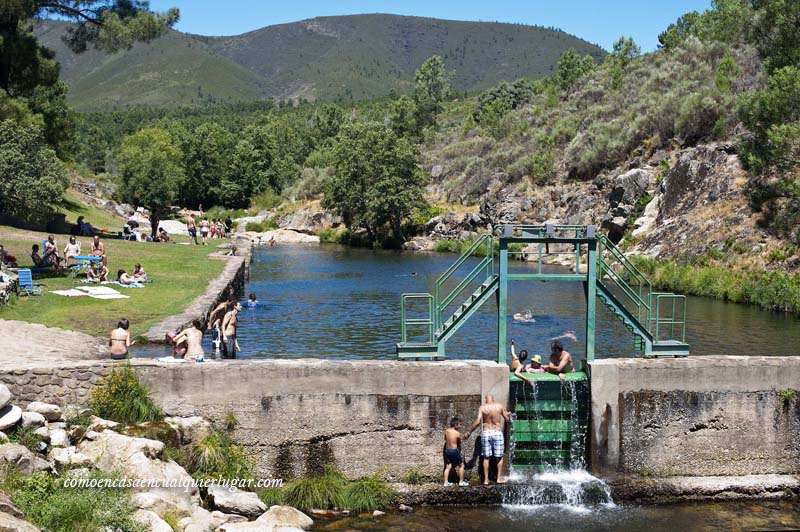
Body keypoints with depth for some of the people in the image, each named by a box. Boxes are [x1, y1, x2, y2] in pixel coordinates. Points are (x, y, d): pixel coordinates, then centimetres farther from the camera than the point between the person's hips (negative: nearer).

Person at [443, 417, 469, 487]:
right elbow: (459, 443, 0)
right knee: (461, 465, 11)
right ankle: (461, 482, 14)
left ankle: (446, 482, 10)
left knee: (448, 467, 13)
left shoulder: (447, 431, 0)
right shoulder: (457, 433, -14)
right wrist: (460, 450, 16)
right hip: (454, 450, -5)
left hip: (447, 450, 5)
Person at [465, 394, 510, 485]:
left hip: (486, 433, 1)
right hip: (497, 433, -1)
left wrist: (469, 432, 0)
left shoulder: (482, 408, -2)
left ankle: (486, 479, 9)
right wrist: (508, 414, 31)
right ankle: (499, 478, 13)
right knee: (499, 457, 11)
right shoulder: (500, 406, -1)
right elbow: (507, 419, 8)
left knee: (486, 457, 8)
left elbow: (477, 422, -9)